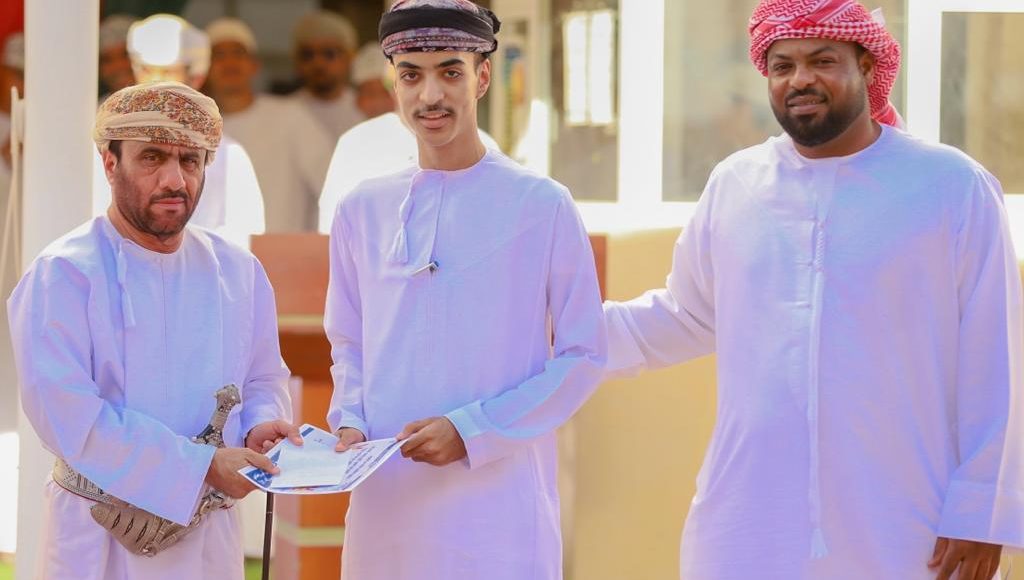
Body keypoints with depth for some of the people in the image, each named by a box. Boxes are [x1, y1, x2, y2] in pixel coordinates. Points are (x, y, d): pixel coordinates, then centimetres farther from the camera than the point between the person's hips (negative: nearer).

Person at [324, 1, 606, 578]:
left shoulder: (542, 205, -2)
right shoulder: (363, 212, 8)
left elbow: (582, 356, -3)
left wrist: (470, 432, -12)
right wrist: (350, 422, -3)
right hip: (386, 508, 3)